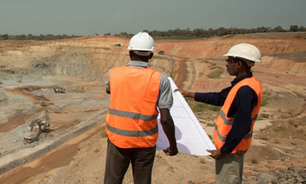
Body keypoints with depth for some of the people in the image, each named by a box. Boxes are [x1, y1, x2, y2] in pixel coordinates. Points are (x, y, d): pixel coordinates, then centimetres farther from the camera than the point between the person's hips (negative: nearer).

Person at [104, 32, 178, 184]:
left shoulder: (113, 73, -5)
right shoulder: (160, 80, -11)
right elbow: (165, 119, -13)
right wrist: (173, 145, 1)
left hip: (118, 138, 1)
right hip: (145, 142, -1)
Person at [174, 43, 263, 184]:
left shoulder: (246, 90, -26)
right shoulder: (242, 84, 5)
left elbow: (242, 127, -27)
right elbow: (220, 98, 16)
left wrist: (223, 150, -19)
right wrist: (190, 94, 17)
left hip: (230, 147, -10)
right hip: (231, 144, 10)